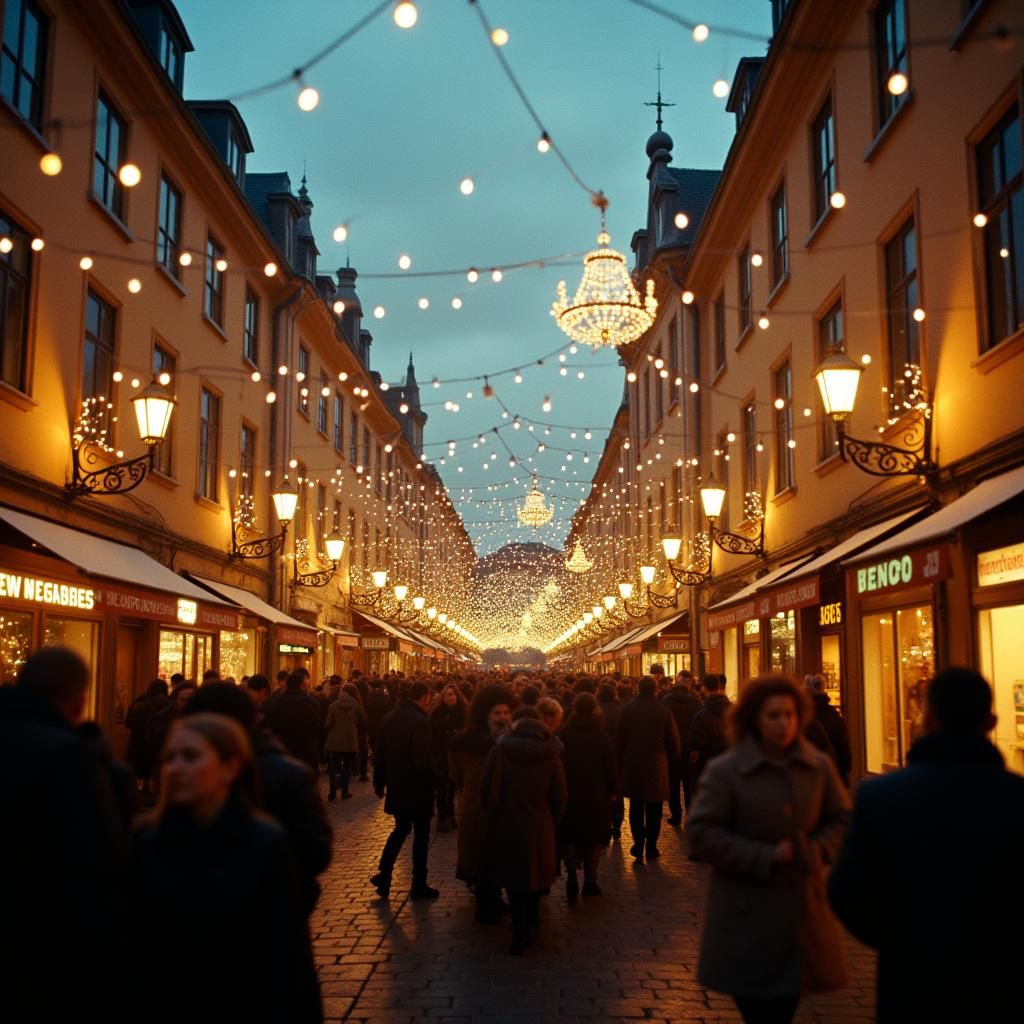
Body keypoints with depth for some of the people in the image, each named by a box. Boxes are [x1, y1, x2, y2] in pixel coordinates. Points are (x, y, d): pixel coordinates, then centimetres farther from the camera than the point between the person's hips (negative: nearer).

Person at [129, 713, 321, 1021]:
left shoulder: (266, 843, -13)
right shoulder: (148, 842, -5)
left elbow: (287, 953, -12)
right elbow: (133, 946, -3)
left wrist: (292, 1012, -14)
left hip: (242, 1007, -2)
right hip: (161, 1007, 2)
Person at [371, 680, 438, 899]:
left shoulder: (389, 719, 4)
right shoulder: (420, 722, -20)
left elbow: (380, 754, 9)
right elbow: (423, 759, -23)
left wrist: (380, 783, 17)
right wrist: (432, 781, -8)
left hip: (397, 786, 7)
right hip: (417, 788, -7)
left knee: (401, 829, 21)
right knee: (421, 834, 6)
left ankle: (384, 875, 14)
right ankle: (419, 885, 13)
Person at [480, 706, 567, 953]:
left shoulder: (500, 751, -11)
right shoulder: (550, 755, -7)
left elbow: (487, 792, -7)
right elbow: (559, 797, -4)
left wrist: (494, 818, 10)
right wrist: (551, 822, 11)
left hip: (506, 828, -1)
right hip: (540, 828, 1)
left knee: (514, 880, 12)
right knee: (534, 878, 19)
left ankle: (519, 935, 10)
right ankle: (530, 928, 29)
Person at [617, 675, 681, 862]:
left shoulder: (627, 710, -4)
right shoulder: (664, 712, -10)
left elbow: (620, 740, 0)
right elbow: (674, 741, -5)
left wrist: (621, 764, 9)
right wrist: (670, 758, 14)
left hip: (632, 766, 1)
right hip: (656, 767, -1)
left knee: (636, 808, 11)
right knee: (653, 810, 11)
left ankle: (638, 846, 4)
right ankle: (651, 848, 14)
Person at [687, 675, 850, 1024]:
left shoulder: (819, 766, 1)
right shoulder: (725, 770, -10)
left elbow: (842, 820, 12)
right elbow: (702, 832, -12)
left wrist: (815, 851, -7)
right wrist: (765, 857, -17)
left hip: (801, 910, 3)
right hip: (746, 917, -3)